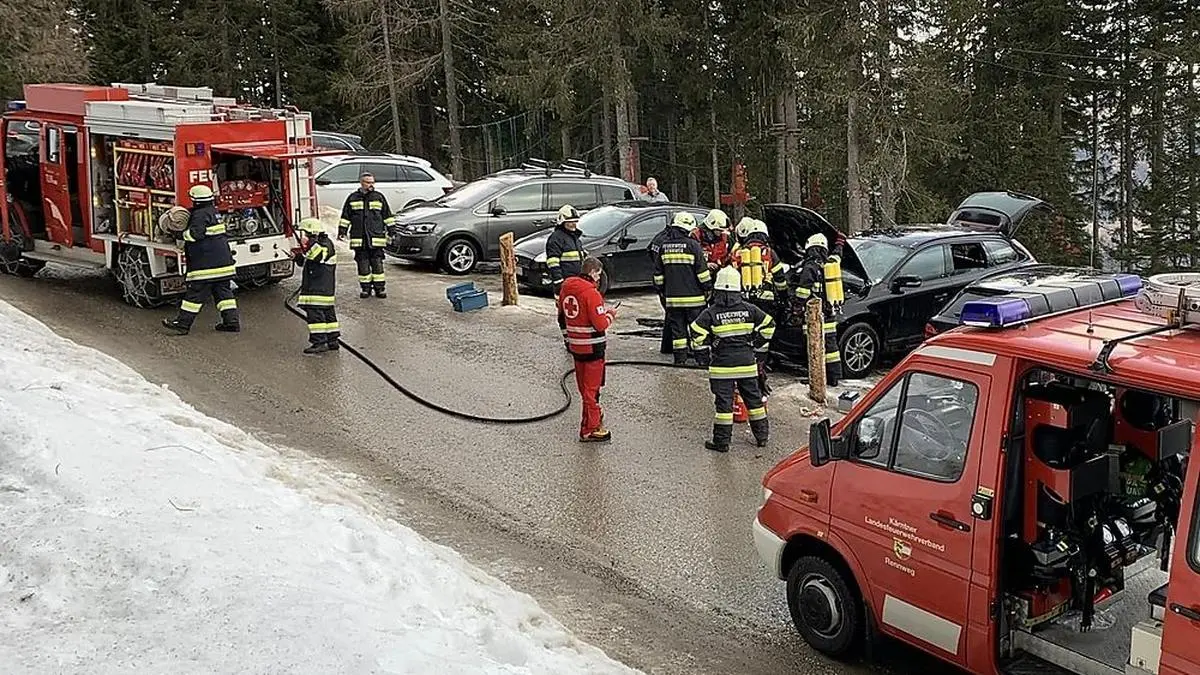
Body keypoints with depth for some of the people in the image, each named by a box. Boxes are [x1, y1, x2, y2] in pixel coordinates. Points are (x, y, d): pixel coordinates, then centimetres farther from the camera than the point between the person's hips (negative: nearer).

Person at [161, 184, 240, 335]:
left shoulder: (201, 215, -13)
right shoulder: (213, 212, 17)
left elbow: (195, 234, -23)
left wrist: (184, 233, -6)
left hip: (206, 264, -9)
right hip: (223, 262, 9)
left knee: (196, 293, -4)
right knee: (223, 291, 11)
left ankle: (183, 323, 2)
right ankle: (232, 321, 8)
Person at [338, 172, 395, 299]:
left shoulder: (379, 197, 9)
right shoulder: (353, 198, 9)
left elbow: (387, 216, 11)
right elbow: (345, 217, 14)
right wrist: (342, 231, 10)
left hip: (376, 238, -1)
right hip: (359, 238, 1)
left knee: (377, 263, 0)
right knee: (363, 264, 3)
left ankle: (379, 288, 5)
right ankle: (365, 288, 11)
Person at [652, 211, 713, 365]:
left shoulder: (664, 246, 6)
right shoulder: (693, 245, -9)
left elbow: (658, 273, 12)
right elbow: (702, 271, -9)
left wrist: (661, 291, 20)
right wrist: (708, 288, 2)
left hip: (672, 296, 4)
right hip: (693, 296, -4)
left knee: (677, 328, 9)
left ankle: (680, 358, 10)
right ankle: (702, 358, 6)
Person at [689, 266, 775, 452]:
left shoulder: (711, 313, -10)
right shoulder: (748, 309, 0)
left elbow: (696, 334, -14)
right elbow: (769, 324, 5)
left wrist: (711, 341, 3)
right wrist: (756, 344, 13)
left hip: (722, 365, -3)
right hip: (747, 363, 3)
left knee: (723, 402, 1)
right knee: (753, 398, 15)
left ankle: (722, 441, 5)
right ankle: (762, 435, 24)